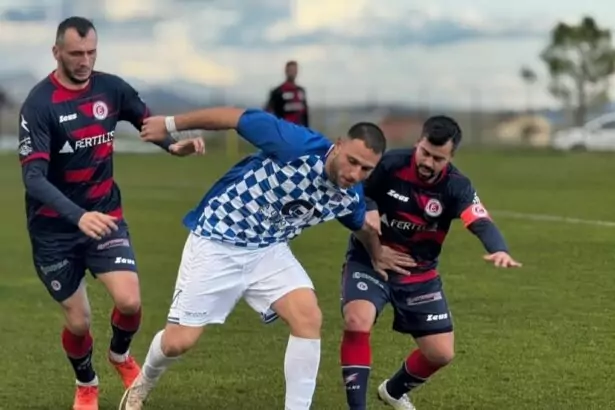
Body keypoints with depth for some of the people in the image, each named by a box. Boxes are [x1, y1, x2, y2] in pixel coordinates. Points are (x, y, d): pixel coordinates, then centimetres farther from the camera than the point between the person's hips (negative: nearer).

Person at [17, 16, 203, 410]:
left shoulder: (111, 88, -5)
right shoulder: (39, 104, -19)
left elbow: (148, 121, 12)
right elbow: (33, 176, -27)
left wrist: (174, 145, -11)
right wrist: (77, 216, -42)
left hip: (105, 214, 3)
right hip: (54, 228, -3)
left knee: (129, 300, -16)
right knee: (78, 320, 3)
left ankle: (120, 354, 19)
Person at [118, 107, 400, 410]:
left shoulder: (351, 197, -9)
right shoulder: (300, 146, -30)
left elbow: (363, 228, 17)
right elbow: (234, 117, -20)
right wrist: (170, 124, -13)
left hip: (268, 250, 5)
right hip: (215, 243, -5)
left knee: (308, 317, -17)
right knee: (179, 341, -1)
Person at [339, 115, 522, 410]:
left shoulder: (456, 187, -18)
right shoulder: (389, 165, -20)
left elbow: (481, 224, -36)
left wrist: (499, 251, -58)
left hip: (419, 272, 2)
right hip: (369, 260, -2)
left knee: (441, 353, 3)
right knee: (357, 322, -30)